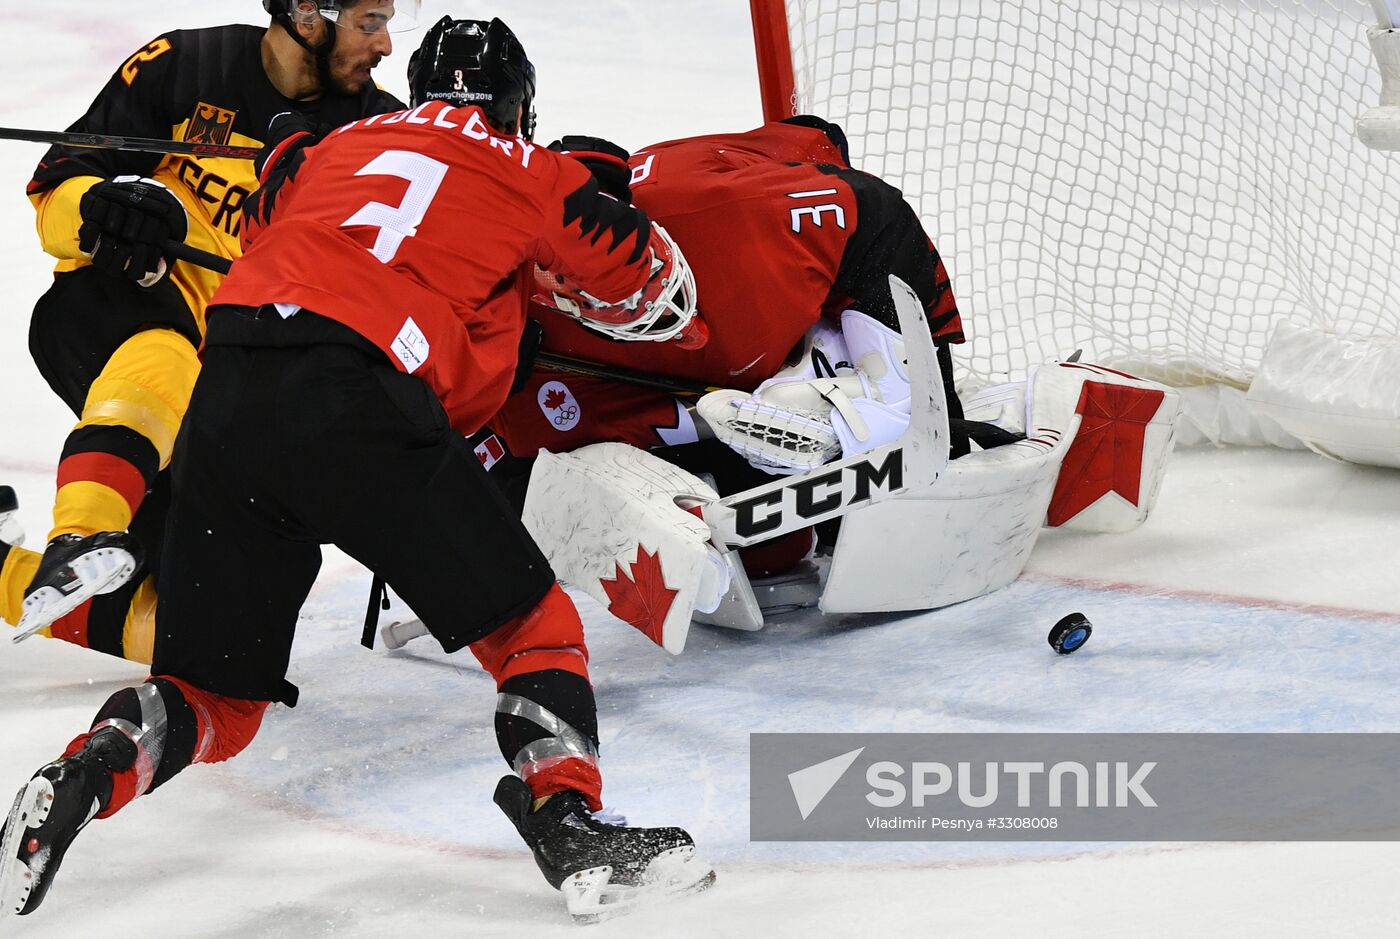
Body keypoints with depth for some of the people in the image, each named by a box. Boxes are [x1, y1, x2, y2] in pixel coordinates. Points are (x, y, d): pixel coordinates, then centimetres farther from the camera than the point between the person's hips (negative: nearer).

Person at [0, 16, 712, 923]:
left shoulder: (324, 150, 31)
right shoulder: (526, 171, 19)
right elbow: (653, 280, 27)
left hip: (225, 401, 5)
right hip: (359, 401, -5)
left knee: (214, 697, 12)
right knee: (532, 626, 9)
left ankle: (87, 776, -16)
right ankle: (567, 824, -11)